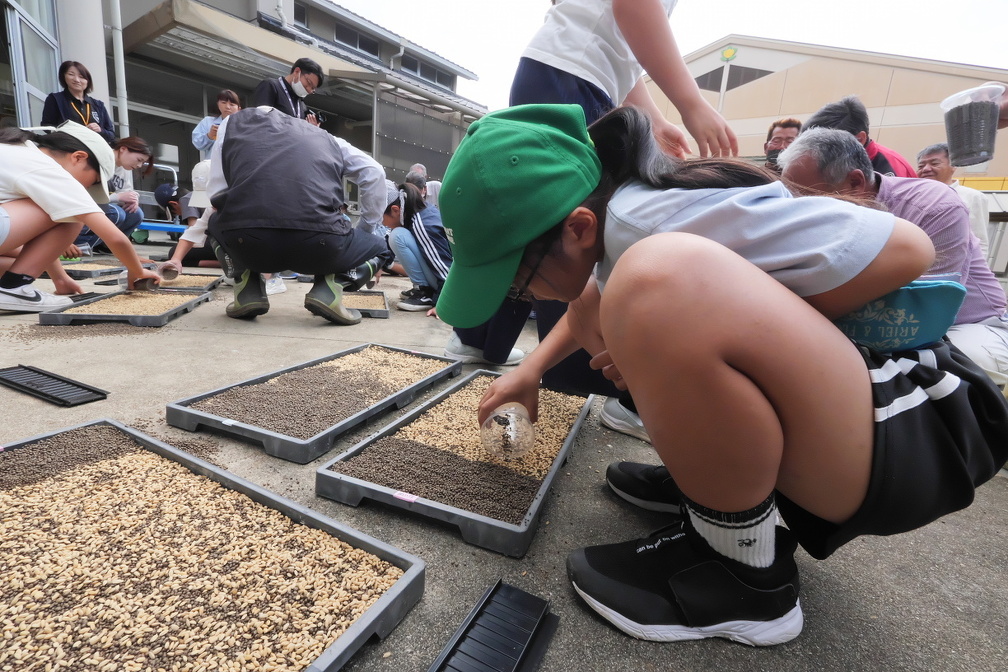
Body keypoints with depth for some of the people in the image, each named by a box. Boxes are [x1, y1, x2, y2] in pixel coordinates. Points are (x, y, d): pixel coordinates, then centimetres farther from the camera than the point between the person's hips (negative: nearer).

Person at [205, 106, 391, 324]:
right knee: (380, 248, 29)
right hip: (317, 244, -1)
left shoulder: (233, 123, 28)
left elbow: (216, 193, 21)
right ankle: (327, 291, 2)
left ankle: (249, 292, 16)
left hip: (247, 242, 2)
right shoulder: (322, 136, 30)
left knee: (216, 221, 39)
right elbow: (374, 173, 22)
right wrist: (365, 229, 31)